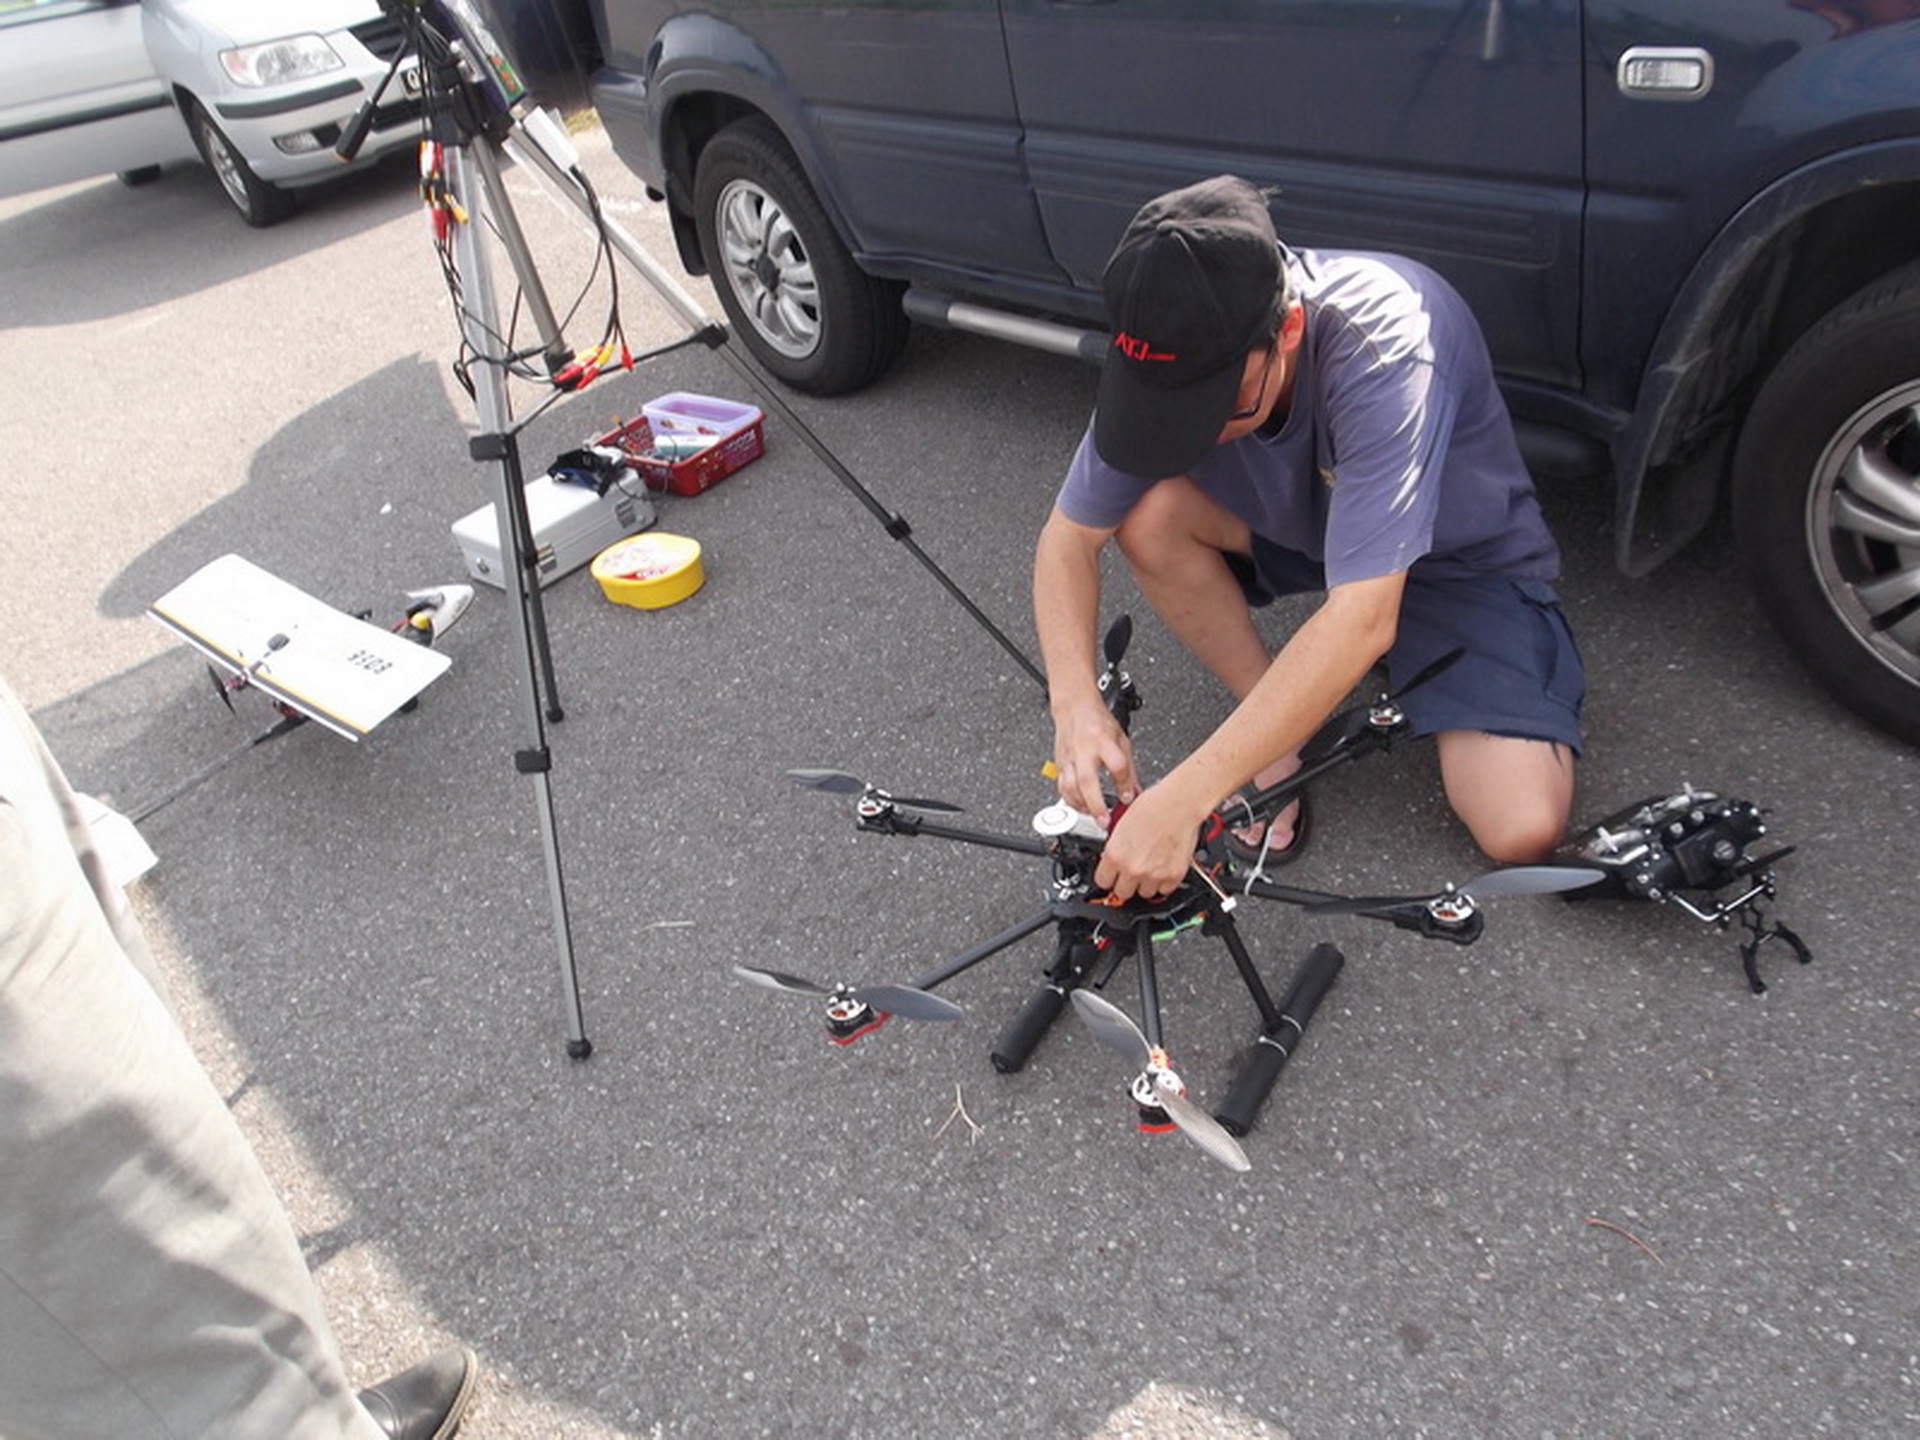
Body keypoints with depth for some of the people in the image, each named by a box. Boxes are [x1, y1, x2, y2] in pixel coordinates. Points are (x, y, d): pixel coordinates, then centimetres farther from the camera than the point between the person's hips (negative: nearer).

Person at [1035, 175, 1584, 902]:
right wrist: (1075, 702, -33)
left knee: (1523, 831, -22)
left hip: (1462, 560, -4)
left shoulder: (1384, 343, -38)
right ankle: (1280, 724, -4)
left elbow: (1363, 620, -44)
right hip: (1309, 522, 4)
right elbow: (1069, 536, -15)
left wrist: (1181, 801, -48)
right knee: (1149, 511, -26)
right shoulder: (1181, 352, -23)